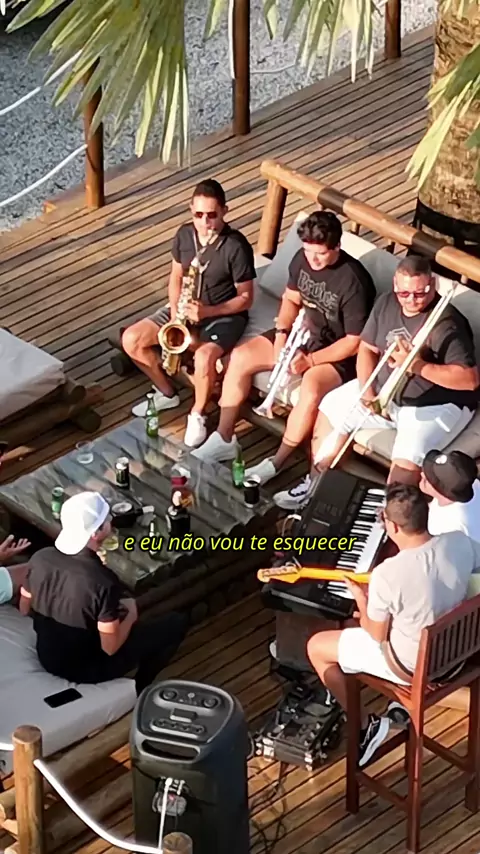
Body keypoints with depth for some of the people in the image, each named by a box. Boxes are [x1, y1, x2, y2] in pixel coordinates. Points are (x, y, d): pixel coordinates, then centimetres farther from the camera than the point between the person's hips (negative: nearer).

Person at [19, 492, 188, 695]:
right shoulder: (102, 582, -33)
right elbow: (111, 648, -23)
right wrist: (131, 615, -4)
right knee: (177, 623, 6)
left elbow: (25, 609, 2)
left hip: (47, 657, 6)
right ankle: (140, 690, 24)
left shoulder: (40, 559, -15)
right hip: (87, 668, -6)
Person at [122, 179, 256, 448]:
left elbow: (246, 298, -15)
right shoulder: (184, 234, -4)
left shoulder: (237, 246, -21)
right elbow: (176, 277, 9)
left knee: (204, 357, -36)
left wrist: (208, 311, -28)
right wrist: (175, 311, -8)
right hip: (187, 309, 6)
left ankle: (198, 414, -7)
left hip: (225, 315, -6)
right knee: (131, 339, -8)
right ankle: (167, 393, 15)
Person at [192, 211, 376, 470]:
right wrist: (281, 333, -7)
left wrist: (311, 360, -26)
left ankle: (275, 463, -19)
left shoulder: (353, 281, -26)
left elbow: (355, 341, -22)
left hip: (337, 353, -7)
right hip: (301, 334, 7)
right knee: (240, 357, -6)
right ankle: (224, 439, 4)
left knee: (311, 388, -36)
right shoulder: (303, 258, -6)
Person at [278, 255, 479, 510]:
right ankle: (316, 484, 20)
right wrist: (367, 390, -11)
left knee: (407, 460, -31)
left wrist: (418, 366, -36)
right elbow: (367, 348, 5)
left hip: (437, 405, -7)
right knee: (332, 408, 5)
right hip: (385, 390, 8)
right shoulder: (386, 303, -4)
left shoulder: (448, 325, -26)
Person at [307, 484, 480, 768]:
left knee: (316, 647, 13)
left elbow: (377, 635, -17)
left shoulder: (387, 574, -33)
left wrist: (362, 600, 3)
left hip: (411, 666, -6)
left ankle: (365, 726, 19)